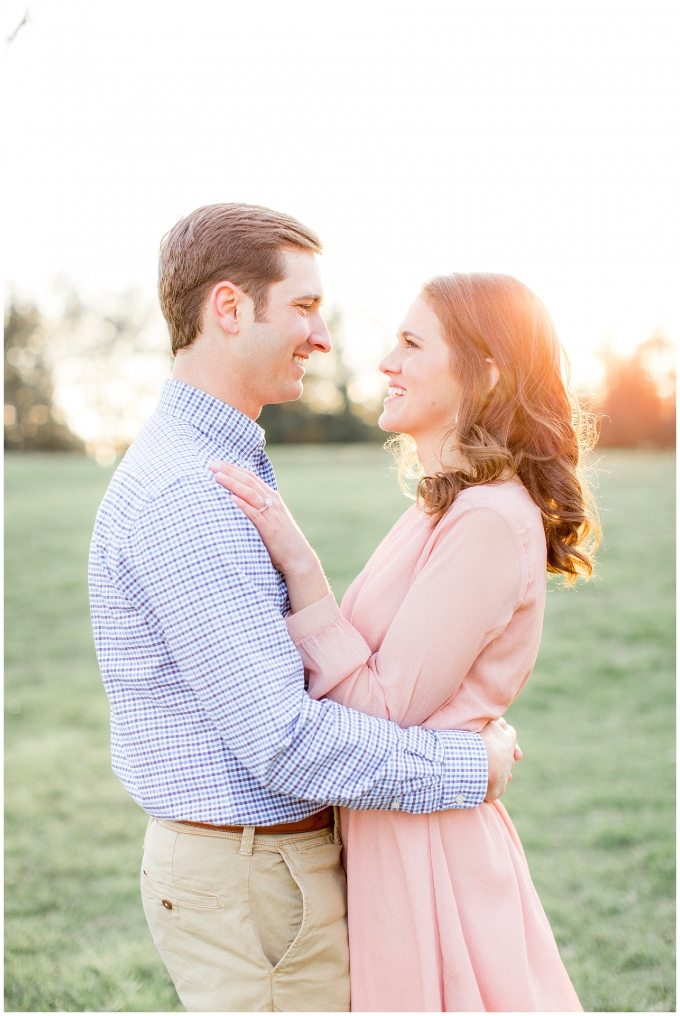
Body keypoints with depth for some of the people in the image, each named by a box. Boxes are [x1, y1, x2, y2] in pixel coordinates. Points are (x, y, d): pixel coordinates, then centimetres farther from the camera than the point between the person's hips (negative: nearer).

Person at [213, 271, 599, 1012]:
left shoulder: (490, 522, -21)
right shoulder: (448, 510, 9)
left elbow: (381, 714, -21)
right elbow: (384, 686, 9)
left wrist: (298, 566, -23)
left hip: (428, 856, -9)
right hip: (395, 840, 9)